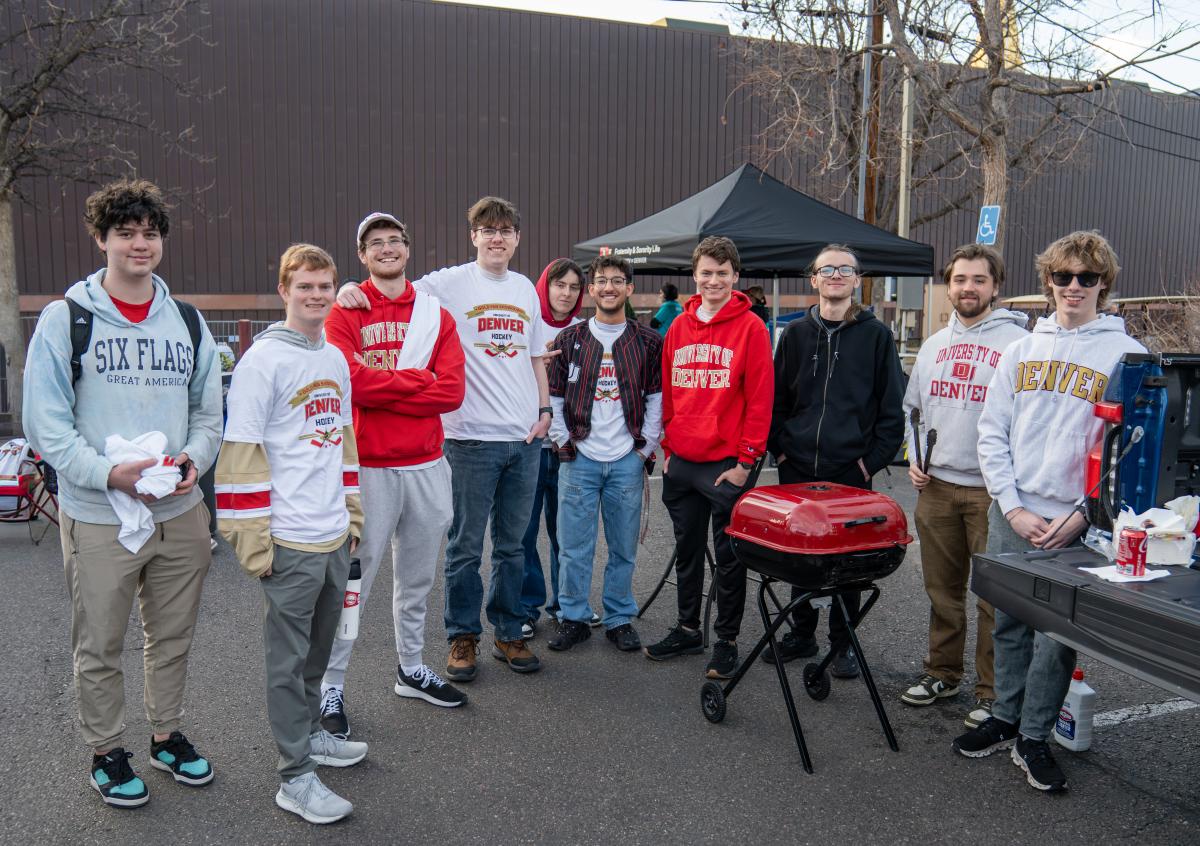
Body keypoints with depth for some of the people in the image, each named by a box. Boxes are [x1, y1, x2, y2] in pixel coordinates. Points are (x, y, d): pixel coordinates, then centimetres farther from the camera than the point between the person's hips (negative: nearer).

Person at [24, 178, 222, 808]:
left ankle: (168, 736, 36)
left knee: (172, 638, 17)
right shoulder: (66, 319, -5)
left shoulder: (187, 322, 8)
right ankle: (106, 752, 29)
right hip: (98, 518, -4)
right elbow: (45, 422, -8)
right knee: (99, 648, 9)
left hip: (180, 513, 4)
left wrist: (193, 457, -7)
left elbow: (208, 411, 13)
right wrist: (110, 473, -19)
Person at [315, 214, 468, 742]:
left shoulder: (436, 315, 7)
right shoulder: (345, 313, -2)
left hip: (428, 466, 4)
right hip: (369, 468, -4)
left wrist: (383, 390, -12)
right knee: (354, 582, 1)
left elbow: (452, 391, -5)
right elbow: (352, 381, -19)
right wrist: (420, 378, -11)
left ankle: (411, 669, 33)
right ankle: (330, 688, 15)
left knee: (417, 578, 17)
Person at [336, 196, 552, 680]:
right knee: (467, 545, 5)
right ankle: (463, 637, 21)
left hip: (524, 437, 5)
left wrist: (543, 409, 9)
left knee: (512, 543, 14)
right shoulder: (450, 283, -4)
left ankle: (508, 633, 27)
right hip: (472, 436, -5)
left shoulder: (525, 289, 12)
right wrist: (352, 291, -31)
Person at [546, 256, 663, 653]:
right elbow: (553, 396, 6)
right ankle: (573, 617, 17)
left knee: (624, 546, 8)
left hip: (627, 460, 0)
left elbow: (657, 397, 6)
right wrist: (563, 442, -1)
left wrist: (647, 446, 0)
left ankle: (620, 618, 21)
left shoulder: (647, 341, 6)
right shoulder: (570, 339, 5)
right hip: (579, 458, 0)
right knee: (574, 546, 3)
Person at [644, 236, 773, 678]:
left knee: (728, 556, 6)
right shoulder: (678, 327, 8)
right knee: (687, 550, 16)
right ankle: (687, 630, 30)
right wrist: (667, 447, 10)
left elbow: (760, 399, -9)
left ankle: (726, 640, 19)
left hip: (727, 466, -5)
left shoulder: (751, 328, -6)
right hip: (680, 463, 5)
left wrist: (746, 460, -11)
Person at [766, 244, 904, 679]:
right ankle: (801, 632, 26)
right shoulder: (796, 333, 8)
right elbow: (776, 398, 11)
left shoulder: (875, 335, 1)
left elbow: (892, 406, 0)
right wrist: (779, 446, 2)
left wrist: (873, 459, -6)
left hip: (850, 470, -3)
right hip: (797, 467, 3)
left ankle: (843, 642, 19)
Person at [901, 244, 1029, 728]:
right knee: (942, 589, 15)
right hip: (936, 486, 6)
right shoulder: (934, 345, 14)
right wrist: (915, 458, 8)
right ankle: (942, 673, 29)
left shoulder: (1018, 343, -5)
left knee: (995, 596, 1)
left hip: (993, 490, -5)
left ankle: (992, 692, 13)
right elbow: (912, 408, 21)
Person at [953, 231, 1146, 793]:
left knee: (1057, 634, 3)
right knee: (1009, 624, 12)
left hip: (1076, 525, -3)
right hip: (1011, 516, 3)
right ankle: (1005, 719, 28)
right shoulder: (1022, 350, 10)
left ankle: (1033, 737, 19)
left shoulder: (1127, 355, 0)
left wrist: (1083, 515, -12)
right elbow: (992, 433, 7)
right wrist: (1014, 508, -4)